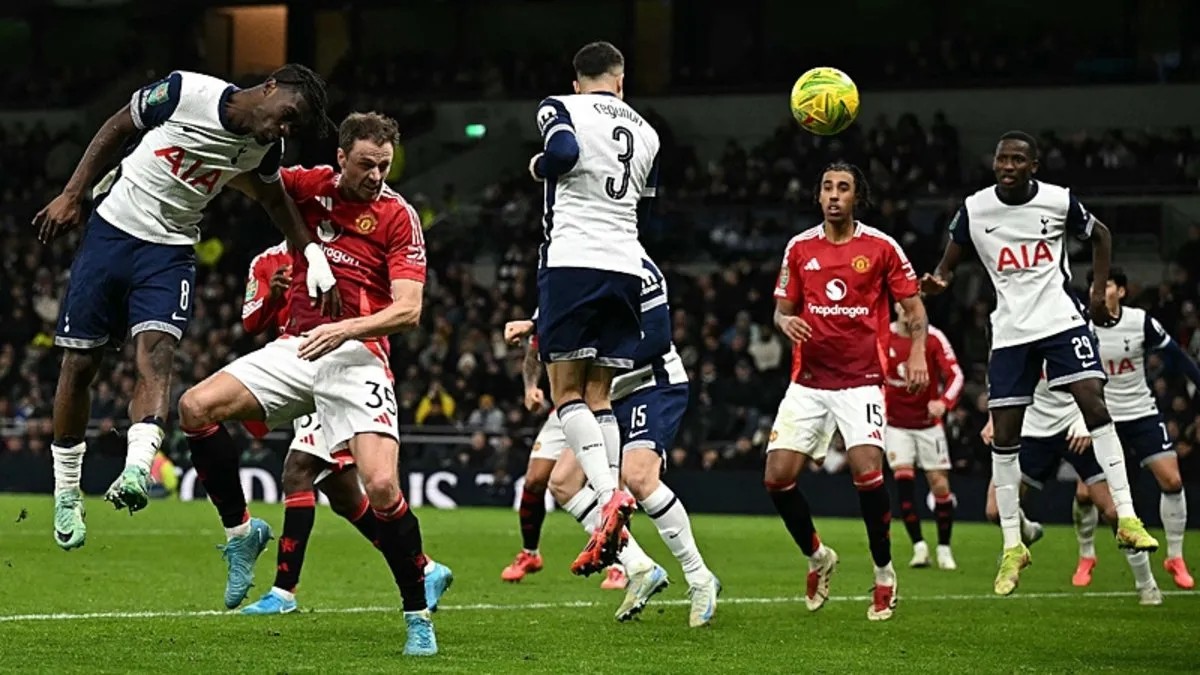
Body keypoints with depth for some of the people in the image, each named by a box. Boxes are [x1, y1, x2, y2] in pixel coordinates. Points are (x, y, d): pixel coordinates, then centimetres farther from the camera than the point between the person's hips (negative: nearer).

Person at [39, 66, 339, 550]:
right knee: (79, 364, 2)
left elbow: (274, 198, 19)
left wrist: (313, 255, 12)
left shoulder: (265, 147, -3)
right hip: (111, 232, -2)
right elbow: (118, 129, -4)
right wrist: (71, 196, -4)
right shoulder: (186, 92, -17)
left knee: (156, 353, -23)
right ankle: (66, 490, 17)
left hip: (170, 251, 2)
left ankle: (137, 470, -40)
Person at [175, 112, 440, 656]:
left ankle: (418, 615, -3)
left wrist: (347, 328, -26)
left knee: (382, 487, -20)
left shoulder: (398, 217, -5)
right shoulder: (310, 187, 6)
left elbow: (408, 310, -12)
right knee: (196, 407, -15)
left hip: (357, 355, -4)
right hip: (296, 348, 4)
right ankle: (241, 530, 3)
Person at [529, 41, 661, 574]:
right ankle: (608, 529, -2)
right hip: (626, 268, 5)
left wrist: (540, 165, 2)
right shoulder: (646, 132, 20)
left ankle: (609, 496, -23)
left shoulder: (561, 109, 3)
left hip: (572, 260, -5)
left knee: (567, 391, -2)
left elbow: (564, 152, -17)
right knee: (598, 394, 9)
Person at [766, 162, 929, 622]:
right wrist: (785, 321, -8)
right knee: (777, 476, -7)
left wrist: (917, 354, -11)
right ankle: (817, 557, 19)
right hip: (808, 381, 3)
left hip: (862, 380, -3)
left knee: (867, 471, -21)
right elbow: (783, 307, 16)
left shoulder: (881, 248, 0)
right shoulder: (799, 248, 8)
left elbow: (914, 307, 5)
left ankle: (884, 575, -1)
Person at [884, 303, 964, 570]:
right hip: (896, 424, 1)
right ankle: (919, 546, -11)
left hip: (928, 422, -1)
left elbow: (955, 374, -15)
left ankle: (944, 548, 13)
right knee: (903, 477, -16)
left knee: (940, 485, -2)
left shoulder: (933, 338, -11)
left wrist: (943, 402, -32)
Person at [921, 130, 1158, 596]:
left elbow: (1100, 235, 13)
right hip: (1010, 330, 2)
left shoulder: (1059, 201, -5)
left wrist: (1099, 291, 4)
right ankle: (1012, 547, 9)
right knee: (1004, 435, -1)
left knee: (1093, 402, -19)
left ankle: (1127, 518, -15)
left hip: (1063, 319, -2)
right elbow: (950, 262, 8)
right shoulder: (974, 210, -3)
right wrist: (938, 281, -15)